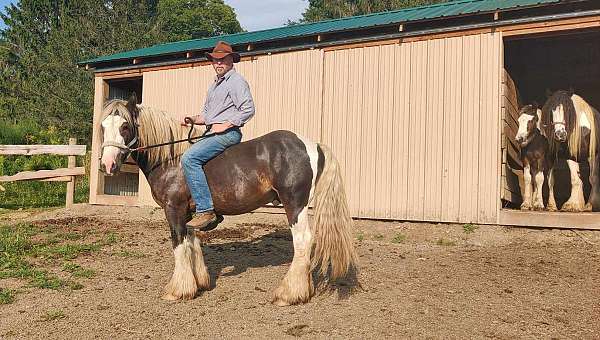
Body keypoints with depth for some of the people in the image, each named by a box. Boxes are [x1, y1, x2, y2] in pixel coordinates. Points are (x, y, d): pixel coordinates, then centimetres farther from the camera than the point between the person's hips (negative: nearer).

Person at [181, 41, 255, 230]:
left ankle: (205, 210, -25)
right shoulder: (215, 84, 24)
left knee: (189, 158, -26)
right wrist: (194, 119, 7)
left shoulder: (237, 81, -6)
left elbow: (248, 109, -16)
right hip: (211, 133, 11)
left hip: (228, 133, -11)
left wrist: (225, 125, -19)